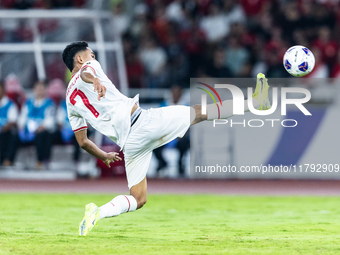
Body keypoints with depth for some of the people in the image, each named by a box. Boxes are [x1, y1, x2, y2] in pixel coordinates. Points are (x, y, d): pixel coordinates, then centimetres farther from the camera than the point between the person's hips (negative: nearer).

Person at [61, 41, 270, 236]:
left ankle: (97, 213, -11)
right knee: (200, 112, 1)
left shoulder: (71, 100, 24)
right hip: (140, 121, -6)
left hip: (128, 143, 6)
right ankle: (255, 102, 3)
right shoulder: (89, 67, 7)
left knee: (137, 199, 13)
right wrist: (95, 80, -45)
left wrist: (104, 156, 42)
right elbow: (86, 72, -21)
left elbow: (83, 142, 25)